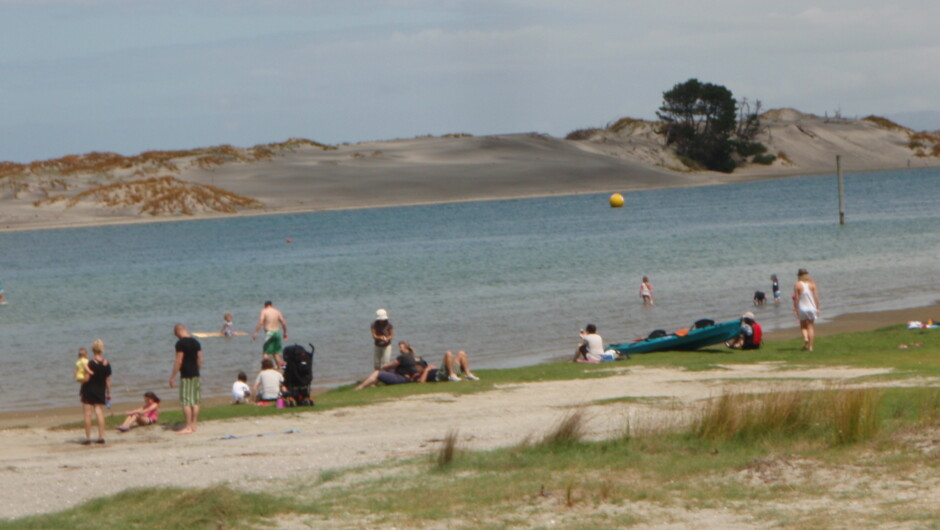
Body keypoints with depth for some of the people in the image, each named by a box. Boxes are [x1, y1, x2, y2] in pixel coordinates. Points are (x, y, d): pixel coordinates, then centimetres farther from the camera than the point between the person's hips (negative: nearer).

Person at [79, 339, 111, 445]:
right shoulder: (107, 364, -1)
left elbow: (87, 379, -15)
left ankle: (88, 438, 0)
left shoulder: (91, 363, -16)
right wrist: (108, 393, 12)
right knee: (100, 413, 8)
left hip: (89, 391, -4)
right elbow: (108, 380, 5)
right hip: (100, 391, 4)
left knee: (88, 414, 1)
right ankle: (101, 437, 4)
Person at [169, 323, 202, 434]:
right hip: (196, 374, 8)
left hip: (186, 375, -8)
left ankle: (188, 427, -7)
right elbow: (200, 359, 12)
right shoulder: (196, 342, 9)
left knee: (186, 402, -5)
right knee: (195, 402, 9)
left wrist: (172, 376, -9)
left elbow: (179, 361, -14)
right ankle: (194, 425, 13)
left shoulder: (181, 343, -12)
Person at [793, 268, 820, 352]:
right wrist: (817, 308, 5)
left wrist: (795, 309, -1)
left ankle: (805, 337, -12)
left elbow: (796, 298, -9)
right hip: (811, 308, 1)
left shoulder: (797, 285, -8)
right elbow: (816, 297, -2)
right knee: (811, 327, 5)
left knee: (803, 326, 16)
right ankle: (810, 346, 0)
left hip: (802, 308, -1)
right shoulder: (812, 284, -2)